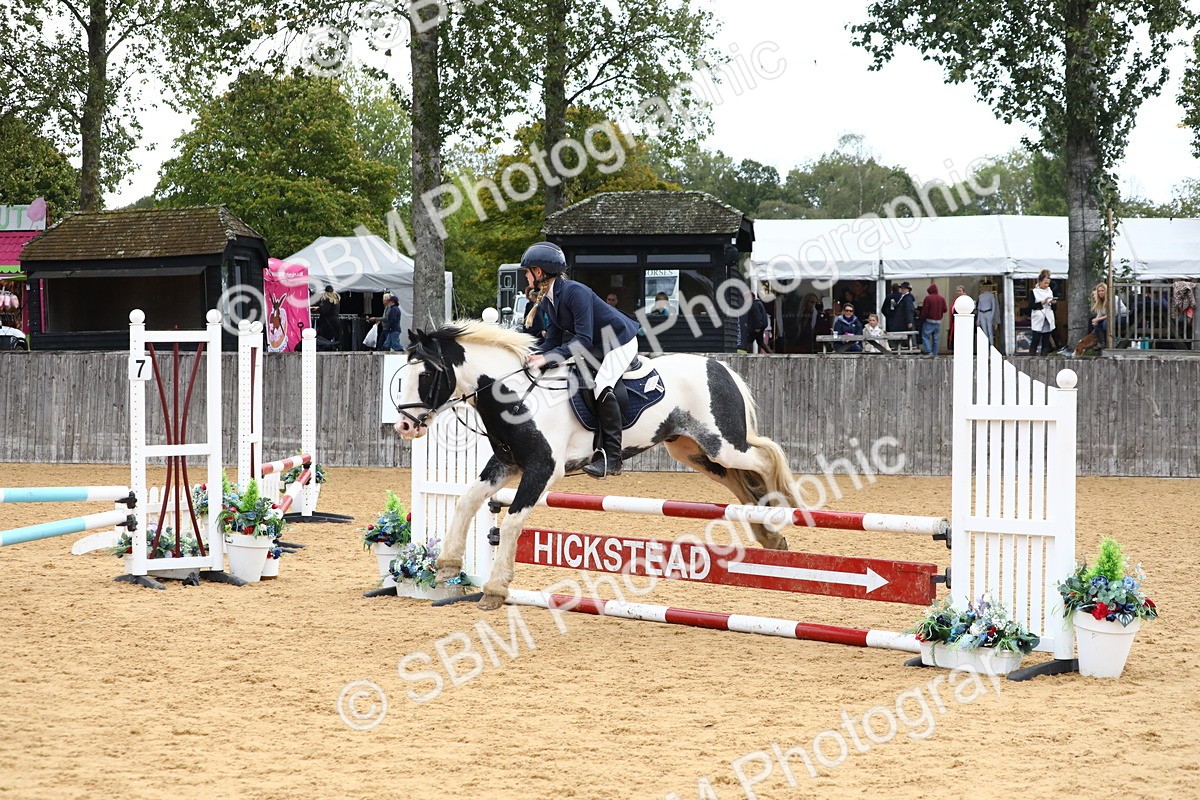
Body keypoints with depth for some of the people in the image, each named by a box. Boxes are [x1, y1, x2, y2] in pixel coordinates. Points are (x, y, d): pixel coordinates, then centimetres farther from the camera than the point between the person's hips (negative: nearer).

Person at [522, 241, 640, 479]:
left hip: (621, 342, -11)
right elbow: (553, 341, 0)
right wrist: (532, 354, -20)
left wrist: (548, 357, -39)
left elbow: (584, 340, -33)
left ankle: (612, 458, -29)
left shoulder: (574, 292, -28)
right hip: (596, 348, 11)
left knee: (602, 385, -29)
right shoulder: (547, 301, 1)